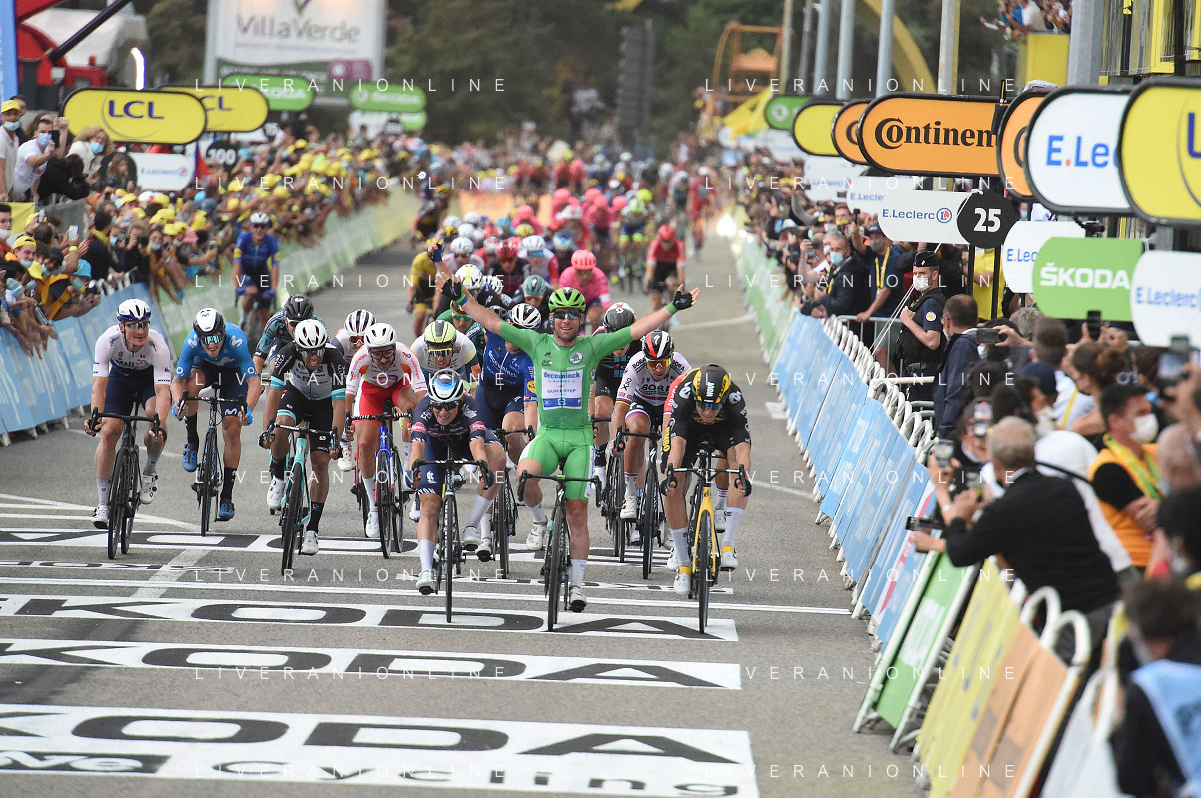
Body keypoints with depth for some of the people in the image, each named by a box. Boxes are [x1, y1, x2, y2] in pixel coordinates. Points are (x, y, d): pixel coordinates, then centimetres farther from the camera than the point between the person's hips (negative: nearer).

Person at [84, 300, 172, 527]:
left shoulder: (157, 345, -36)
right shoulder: (108, 340, -33)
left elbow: (163, 390, -42)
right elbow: (99, 383, -37)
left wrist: (160, 425, -58)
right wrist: (95, 417, -53)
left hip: (151, 378, -1)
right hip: (120, 377, 1)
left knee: (155, 414, -31)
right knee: (109, 432, -15)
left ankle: (151, 470, -3)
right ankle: (103, 503, -4)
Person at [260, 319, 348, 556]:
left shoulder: (335, 357, -33)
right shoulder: (288, 353, -30)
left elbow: (339, 403, -34)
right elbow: (274, 391, -29)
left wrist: (335, 435, -44)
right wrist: (267, 428, -38)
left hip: (325, 401, -1)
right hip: (296, 393, 1)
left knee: (320, 462, -10)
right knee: (281, 426, -33)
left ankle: (312, 529, -4)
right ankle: (278, 478, -6)